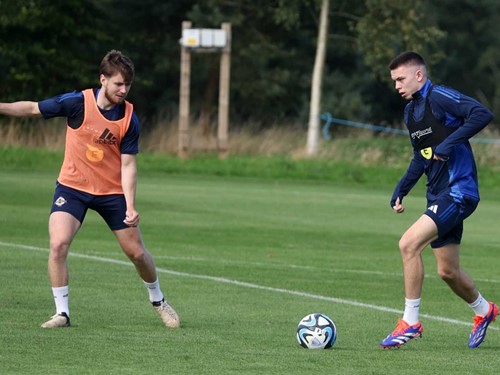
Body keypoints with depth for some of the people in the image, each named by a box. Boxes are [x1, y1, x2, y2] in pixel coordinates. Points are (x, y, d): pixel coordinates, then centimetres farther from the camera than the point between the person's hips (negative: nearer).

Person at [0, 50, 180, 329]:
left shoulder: (130, 117, -13)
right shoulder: (78, 102, -16)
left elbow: (128, 165, -12)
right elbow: (33, 109, -7)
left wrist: (130, 205, -22)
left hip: (112, 191, 1)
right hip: (73, 186, -1)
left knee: (136, 252, 7)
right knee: (58, 244, -20)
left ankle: (159, 300, 34)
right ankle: (62, 313, -8)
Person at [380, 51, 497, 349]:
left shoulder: (439, 97, -13)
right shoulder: (411, 111, 15)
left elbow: (483, 114, -27)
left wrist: (449, 143, -30)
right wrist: (402, 190, 17)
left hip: (458, 192, -9)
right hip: (439, 195, 9)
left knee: (409, 243, -21)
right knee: (447, 271, 14)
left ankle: (411, 322, -13)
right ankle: (484, 310, 41)